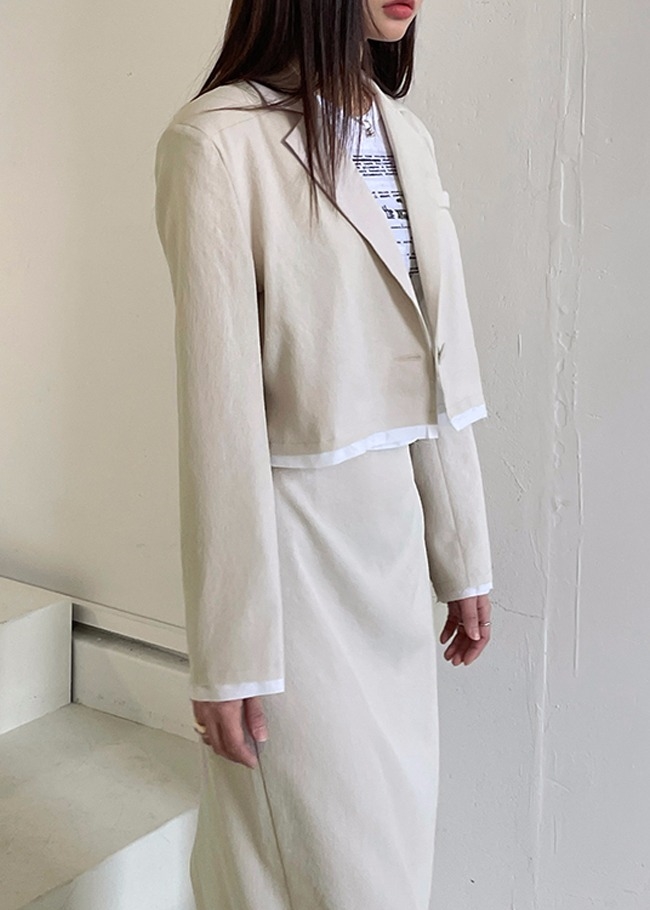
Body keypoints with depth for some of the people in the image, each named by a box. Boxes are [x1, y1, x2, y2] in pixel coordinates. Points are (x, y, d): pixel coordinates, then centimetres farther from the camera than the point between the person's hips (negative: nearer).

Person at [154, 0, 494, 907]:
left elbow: (442, 366, 10)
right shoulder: (220, 138, -15)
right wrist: (231, 653, -14)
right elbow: (219, 401, -17)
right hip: (291, 537, -6)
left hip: (395, 525, 7)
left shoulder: (405, 134, 8)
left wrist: (463, 554, 13)